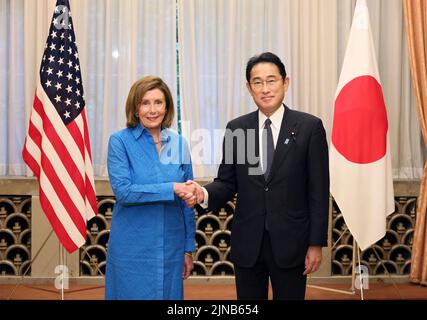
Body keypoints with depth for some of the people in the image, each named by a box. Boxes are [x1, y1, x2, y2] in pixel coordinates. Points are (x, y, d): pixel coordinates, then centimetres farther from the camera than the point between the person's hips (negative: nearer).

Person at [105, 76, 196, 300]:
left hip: (170, 249, 3)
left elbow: (186, 200, 9)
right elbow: (122, 191, -16)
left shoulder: (178, 144, 5)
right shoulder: (120, 141, -5)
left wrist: (188, 248, 9)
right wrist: (171, 188, -23)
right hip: (132, 249, -3)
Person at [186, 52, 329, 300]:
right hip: (247, 243, 2)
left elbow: (318, 190, -4)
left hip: (290, 242, -2)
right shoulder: (236, 128, 4)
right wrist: (205, 194, -16)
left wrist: (317, 243, -6)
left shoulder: (309, 127, -4)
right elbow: (227, 182, 6)